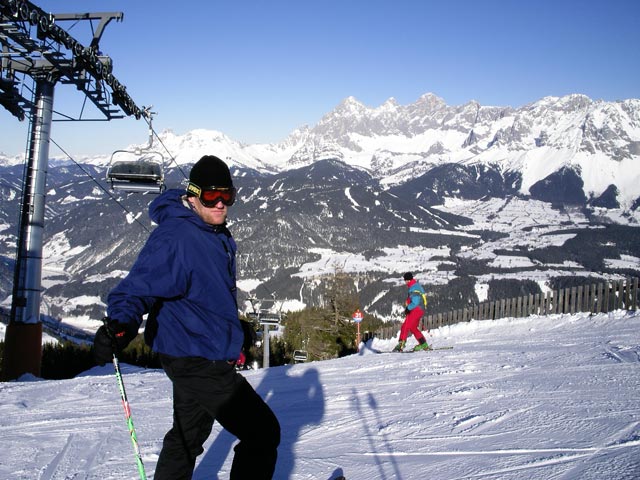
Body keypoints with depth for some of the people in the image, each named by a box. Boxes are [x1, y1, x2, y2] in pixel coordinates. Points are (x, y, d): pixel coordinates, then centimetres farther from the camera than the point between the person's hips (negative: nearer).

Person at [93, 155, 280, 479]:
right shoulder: (175, 237, -21)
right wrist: (121, 323, -49)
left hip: (195, 357, 10)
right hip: (198, 361, -10)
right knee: (263, 432, -7)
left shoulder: (216, 234, 9)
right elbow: (139, 286, -30)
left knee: (188, 435, 23)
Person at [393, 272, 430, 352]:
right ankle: (424, 344, 17)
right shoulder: (417, 285, 16)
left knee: (405, 327, -11)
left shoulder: (413, 289, -17)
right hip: (419, 310, 10)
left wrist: (408, 308, -13)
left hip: (416, 310, -10)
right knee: (413, 328, 16)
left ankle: (401, 344, -14)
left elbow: (415, 302, -25)